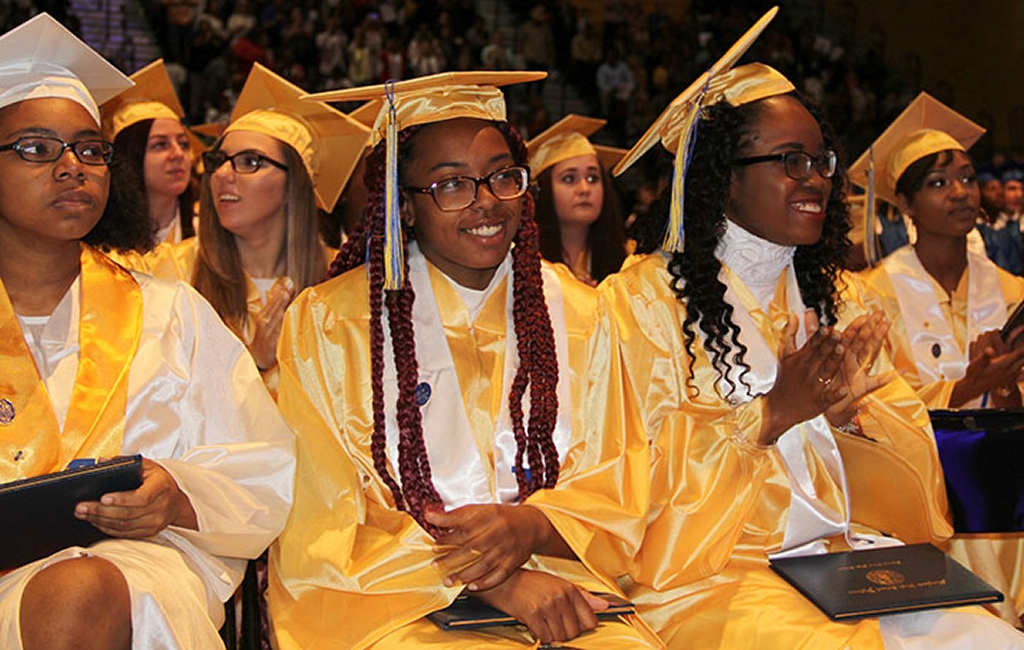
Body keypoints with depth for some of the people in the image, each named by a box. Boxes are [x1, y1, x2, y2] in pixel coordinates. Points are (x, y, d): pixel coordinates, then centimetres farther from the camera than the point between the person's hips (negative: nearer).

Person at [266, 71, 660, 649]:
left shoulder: (576, 314, 7)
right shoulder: (329, 324, -4)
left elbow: (612, 496, 8)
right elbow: (324, 533, -6)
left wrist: (531, 527, -15)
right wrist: (494, 579, -18)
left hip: (550, 581, 3)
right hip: (383, 598, -3)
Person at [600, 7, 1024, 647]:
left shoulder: (831, 298, 17)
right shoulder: (643, 298, -2)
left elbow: (910, 440, 12)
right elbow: (649, 463, -8)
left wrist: (844, 412, -8)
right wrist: (774, 413, -15)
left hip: (852, 549, 5)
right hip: (713, 565, -5)